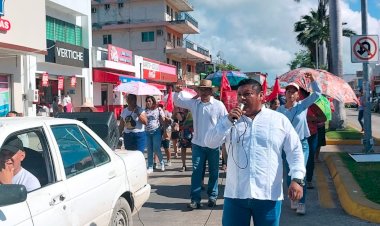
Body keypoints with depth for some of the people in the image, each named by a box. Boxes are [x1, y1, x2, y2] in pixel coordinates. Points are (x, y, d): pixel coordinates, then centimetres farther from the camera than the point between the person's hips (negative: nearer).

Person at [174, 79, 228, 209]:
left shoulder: (219, 105, -7)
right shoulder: (194, 103, 3)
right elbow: (178, 102, 15)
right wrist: (178, 92, -5)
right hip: (197, 144, 2)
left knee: (213, 172, 10)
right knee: (196, 172, 1)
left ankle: (212, 197, 23)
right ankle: (195, 199, 4)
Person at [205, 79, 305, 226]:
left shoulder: (280, 120, 4)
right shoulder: (230, 120, 9)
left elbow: (295, 151, 3)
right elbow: (210, 142, 0)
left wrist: (297, 178, -8)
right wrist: (228, 121, -11)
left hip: (269, 195, -1)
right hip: (235, 194, 2)